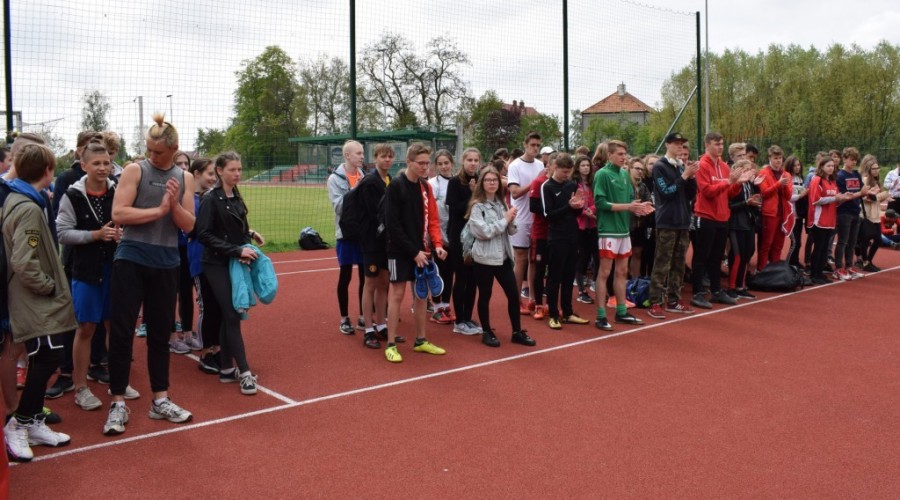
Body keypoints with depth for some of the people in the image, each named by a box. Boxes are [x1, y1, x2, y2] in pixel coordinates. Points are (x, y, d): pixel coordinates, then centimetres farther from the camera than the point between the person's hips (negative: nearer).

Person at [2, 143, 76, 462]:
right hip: (36, 302, -10)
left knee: (43, 360, 14)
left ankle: (34, 423, 23)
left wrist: (51, 285, 13)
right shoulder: (28, 208, -20)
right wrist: (50, 286, -13)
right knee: (47, 359, -5)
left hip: (35, 301, 10)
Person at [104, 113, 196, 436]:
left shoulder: (185, 178, 7)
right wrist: (158, 209, -15)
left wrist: (175, 204, -15)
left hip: (166, 265, 3)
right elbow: (118, 214, -13)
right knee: (121, 331, -1)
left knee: (160, 333, 11)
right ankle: (118, 403, 11)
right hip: (131, 260, -3)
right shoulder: (134, 171, -3)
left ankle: (160, 400, 22)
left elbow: (188, 225, 2)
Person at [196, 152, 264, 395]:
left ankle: (226, 369, 20)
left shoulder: (236, 199, 10)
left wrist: (249, 234, -5)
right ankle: (245, 373, -4)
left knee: (229, 317, 11)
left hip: (234, 265, 7)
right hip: (217, 265, -7)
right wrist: (237, 250, -20)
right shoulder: (211, 199, -11)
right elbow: (205, 235, -16)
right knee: (232, 317, -7)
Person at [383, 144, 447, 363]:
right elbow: (392, 224, -16)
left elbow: (432, 219, 10)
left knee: (421, 295, 12)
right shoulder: (395, 186, -12)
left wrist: (437, 244, -7)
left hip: (422, 251, 6)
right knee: (397, 295, -2)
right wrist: (413, 251, -18)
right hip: (400, 252, -6)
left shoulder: (426, 186, 8)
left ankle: (421, 341, 23)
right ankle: (391, 345, 7)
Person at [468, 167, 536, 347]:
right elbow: (484, 231, -20)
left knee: (513, 294, 7)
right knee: (485, 295, 6)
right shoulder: (477, 206, -10)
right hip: (485, 257, -6)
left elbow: (511, 231, 13)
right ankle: (487, 332, 20)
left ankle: (517, 332, 18)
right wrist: (504, 220, -13)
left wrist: (511, 220, -8)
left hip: (503, 256, 6)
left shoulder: (501, 203, 10)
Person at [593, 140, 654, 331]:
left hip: (624, 229, 7)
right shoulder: (602, 174, -10)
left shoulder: (625, 174, 11)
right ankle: (601, 316, 4)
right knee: (604, 272, -2)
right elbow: (600, 202, -16)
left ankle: (621, 312, 22)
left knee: (622, 271, 12)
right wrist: (627, 206, -20)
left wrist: (639, 206, -6)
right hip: (608, 230, -7)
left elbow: (630, 198, 16)